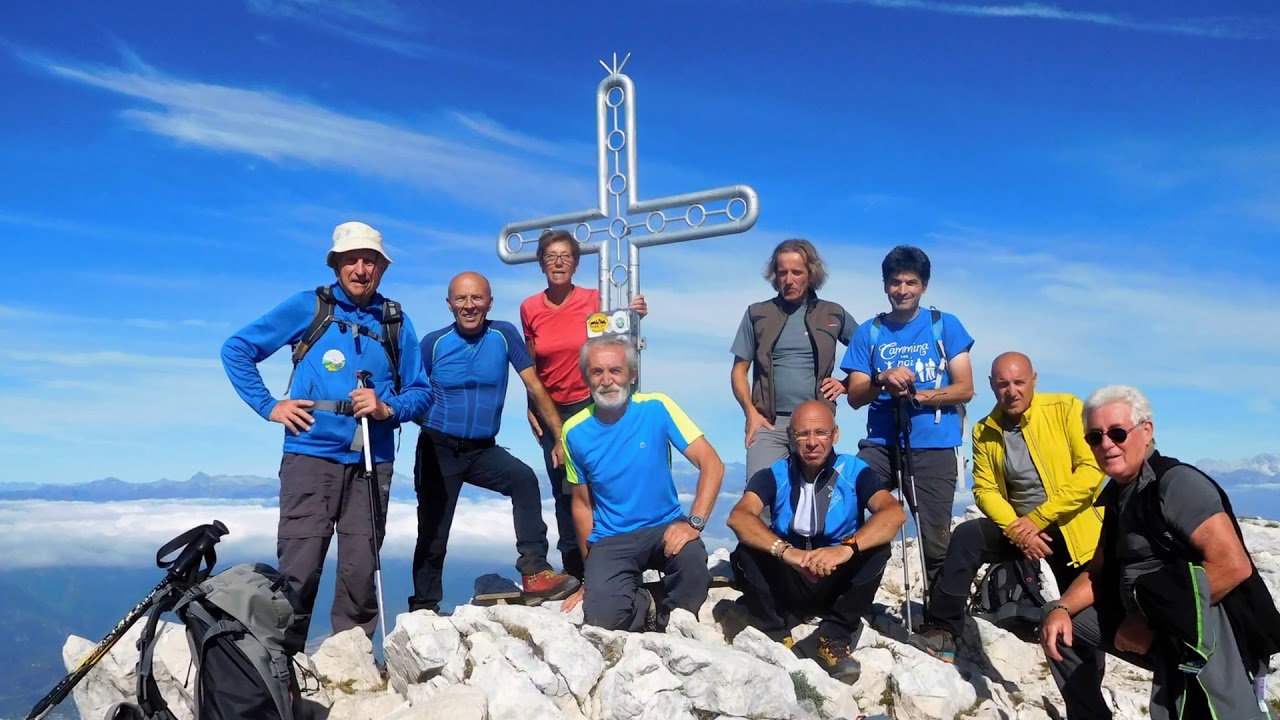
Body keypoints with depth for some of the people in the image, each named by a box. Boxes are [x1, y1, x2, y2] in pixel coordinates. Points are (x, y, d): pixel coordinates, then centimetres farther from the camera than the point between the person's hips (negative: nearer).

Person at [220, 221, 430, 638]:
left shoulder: (396, 322, 10)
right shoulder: (308, 307, 4)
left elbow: (421, 392, 11)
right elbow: (236, 349, 7)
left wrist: (388, 409, -9)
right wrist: (269, 406, -1)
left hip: (372, 462, 3)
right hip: (311, 456, -2)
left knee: (360, 573, 7)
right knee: (299, 569, -6)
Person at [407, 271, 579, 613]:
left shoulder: (504, 334, -4)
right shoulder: (433, 343, -4)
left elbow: (534, 386, -5)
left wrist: (560, 436, -10)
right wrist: (428, 422, -14)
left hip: (482, 449, 1)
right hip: (438, 448, 0)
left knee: (524, 478, -27)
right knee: (433, 535, 3)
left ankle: (534, 571, -23)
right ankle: (423, 607, 22)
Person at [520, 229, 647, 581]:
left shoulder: (594, 299, -6)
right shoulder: (530, 308, 0)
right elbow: (531, 366, 7)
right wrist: (530, 409, 5)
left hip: (590, 405, -2)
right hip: (551, 410, 3)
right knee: (564, 492, 9)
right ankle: (574, 569, 22)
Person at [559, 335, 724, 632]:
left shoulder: (657, 408, -10)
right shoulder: (575, 432, -3)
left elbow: (712, 464, -13)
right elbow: (582, 503, 9)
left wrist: (694, 523, -26)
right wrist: (591, 570, 10)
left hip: (664, 527, -1)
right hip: (609, 540, 1)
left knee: (692, 559, -33)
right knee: (602, 618, -24)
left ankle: (670, 625, -1)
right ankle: (645, 606, 12)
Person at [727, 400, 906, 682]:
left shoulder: (854, 471, -8)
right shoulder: (773, 475, -7)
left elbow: (895, 513, -26)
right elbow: (738, 517, -25)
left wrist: (847, 547, -43)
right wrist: (786, 551, -43)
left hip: (839, 586, 0)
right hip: (789, 587, 0)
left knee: (876, 549, -26)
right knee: (746, 554, -25)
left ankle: (835, 639, -13)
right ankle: (775, 638, -10)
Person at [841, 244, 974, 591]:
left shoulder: (945, 325, 5)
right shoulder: (869, 332, 8)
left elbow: (964, 389, 0)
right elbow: (855, 396, 3)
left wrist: (917, 395, -15)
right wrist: (882, 381, -18)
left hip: (934, 447, -1)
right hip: (880, 444, 2)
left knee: (936, 542, -2)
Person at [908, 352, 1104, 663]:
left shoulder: (1066, 408, -9)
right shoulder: (984, 431, 3)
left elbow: (1093, 469, -17)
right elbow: (985, 489, 0)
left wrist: (1038, 518, -20)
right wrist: (1016, 529, -20)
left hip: (1074, 525, -2)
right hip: (1019, 525, 3)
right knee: (966, 537, -20)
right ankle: (943, 631, -18)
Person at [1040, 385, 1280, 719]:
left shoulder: (1177, 482, -15)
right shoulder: (1117, 494, 11)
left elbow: (1233, 565, -25)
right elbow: (1099, 571, 19)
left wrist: (1151, 621, -21)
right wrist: (1061, 608, 0)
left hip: (1201, 632, -9)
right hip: (1147, 622, 9)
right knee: (1059, 625, 12)